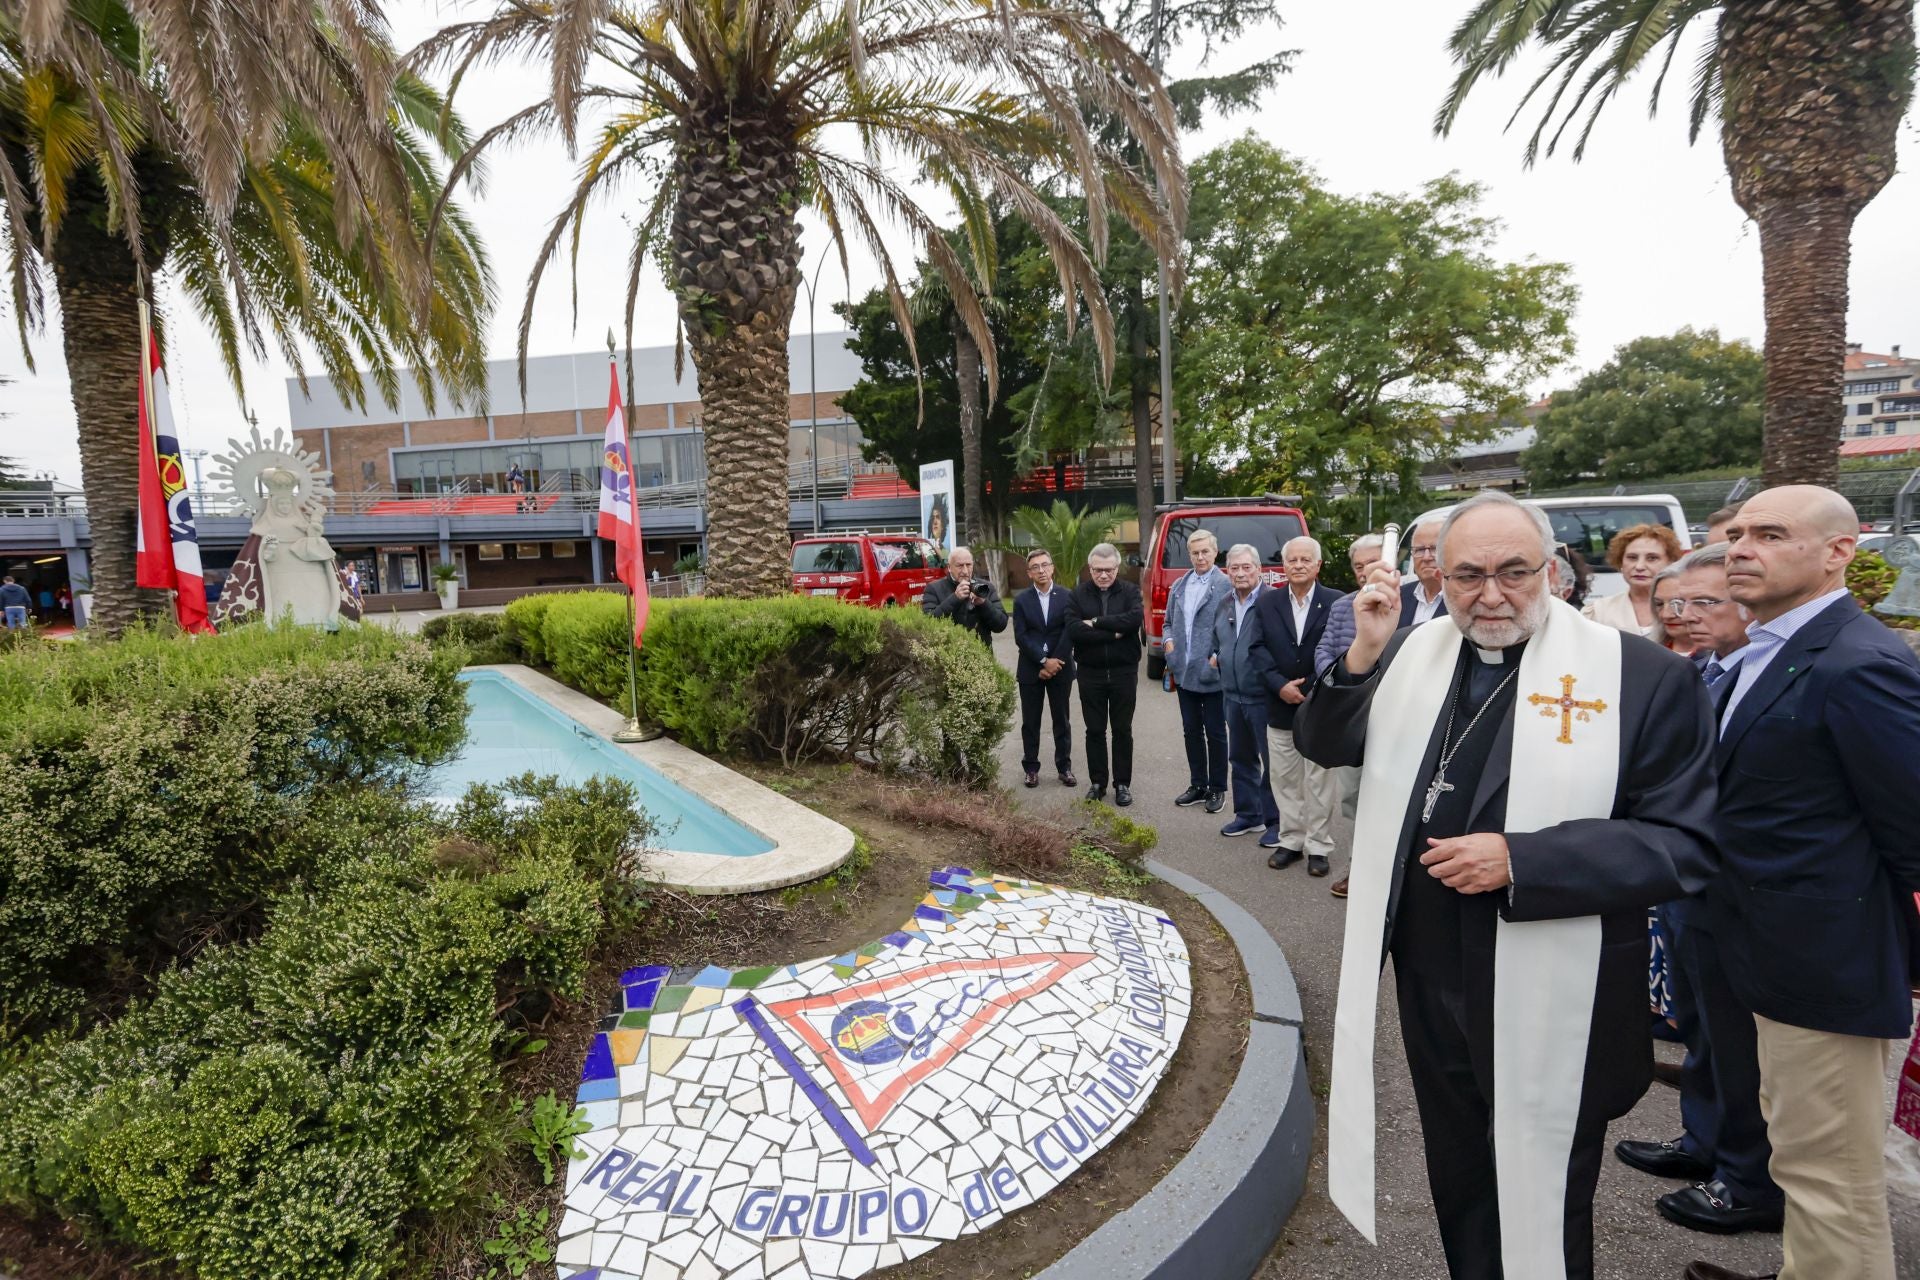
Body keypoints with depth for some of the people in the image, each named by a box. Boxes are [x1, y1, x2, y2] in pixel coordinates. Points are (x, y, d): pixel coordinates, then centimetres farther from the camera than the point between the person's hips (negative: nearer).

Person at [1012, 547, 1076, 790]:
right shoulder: (1022, 600, 1)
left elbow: (1069, 632, -7)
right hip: (1030, 670, 1)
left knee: (1061, 720, 7)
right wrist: (1044, 660, -14)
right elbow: (1020, 636, -6)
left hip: (1060, 668, 0)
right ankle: (1031, 768, 14)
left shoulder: (1067, 596, -1)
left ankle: (1064, 767, 17)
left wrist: (1055, 662, -12)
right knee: (1030, 722, 6)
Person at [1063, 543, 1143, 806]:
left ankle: (1123, 784, 17)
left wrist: (1096, 622, -18)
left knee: (1122, 730, 8)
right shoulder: (1077, 595, 0)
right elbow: (1073, 630, -15)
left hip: (1124, 672, -1)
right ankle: (1097, 782, 20)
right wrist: (1113, 633, -18)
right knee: (1094, 730, 9)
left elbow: (1135, 619, -21)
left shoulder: (1130, 591, -1)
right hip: (1090, 673, 1)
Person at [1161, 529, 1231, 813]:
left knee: (1215, 733, 6)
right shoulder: (1179, 586, 10)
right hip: (1184, 672, 6)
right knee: (1191, 731, 14)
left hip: (1212, 674, -6)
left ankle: (1217, 789, 19)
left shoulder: (1226, 586, -10)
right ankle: (1198, 785, 27)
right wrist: (1169, 640, 0)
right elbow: (1168, 622, 19)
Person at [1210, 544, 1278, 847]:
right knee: (1240, 758, 17)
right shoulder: (1225, 605, 12)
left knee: (1272, 761, 3)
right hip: (1233, 695, 8)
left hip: (1263, 696, -8)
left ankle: (1275, 821, 16)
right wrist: (1214, 656, 8)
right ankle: (1248, 814, 31)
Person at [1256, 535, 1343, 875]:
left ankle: (1318, 846, 15)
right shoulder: (1267, 602, 5)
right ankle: (1291, 841, 23)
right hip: (1280, 707, 3)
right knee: (1285, 780, 10)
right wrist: (1280, 685, -9)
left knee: (1318, 782, 3)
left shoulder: (1336, 602, -4)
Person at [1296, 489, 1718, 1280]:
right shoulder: (1412, 653, 1)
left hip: (1549, 1002, -4)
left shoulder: (1645, 677, -12)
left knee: (1542, 1207, 16)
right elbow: (1323, 746, 4)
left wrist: (1520, 861, -25)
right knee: (1457, 1185, 24)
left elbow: (1684, 845, -14)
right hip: (1429, 978, 4)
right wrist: (1363, 655, -13)